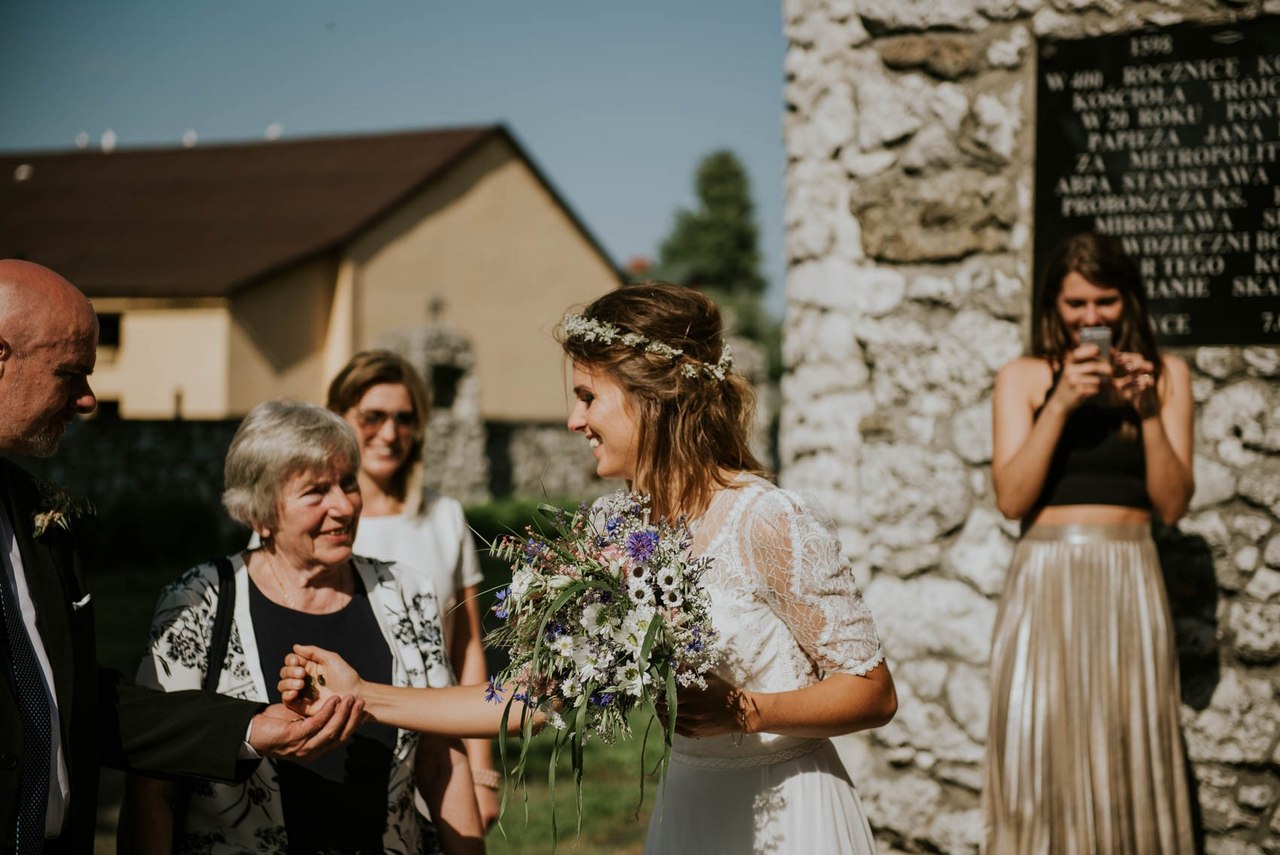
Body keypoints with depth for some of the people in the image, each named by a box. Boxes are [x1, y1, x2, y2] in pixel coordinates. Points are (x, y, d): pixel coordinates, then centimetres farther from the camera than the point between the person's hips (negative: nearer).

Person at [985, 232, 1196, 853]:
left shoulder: (1165, 375, 8)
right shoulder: (1024, 378, 6)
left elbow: (1172, 504, 3)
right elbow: (1011, 498, -4)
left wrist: (1148, 411, -9)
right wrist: (1061, 404, -12)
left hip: (1129, 584, 1)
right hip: (1044, 583, 0)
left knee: (1129, 756, 2)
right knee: (1043, 755, -1)